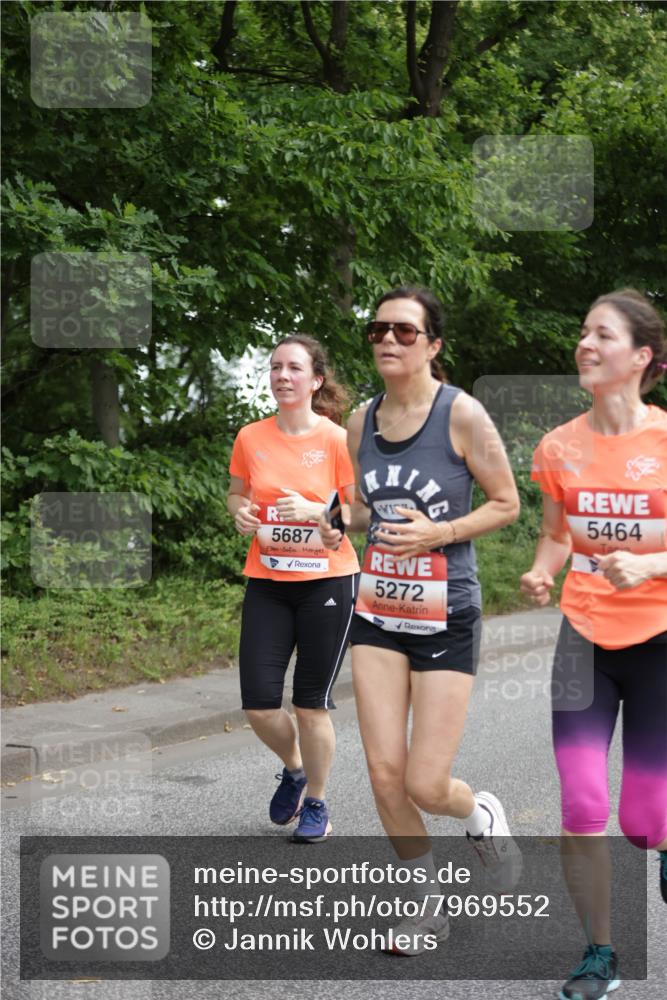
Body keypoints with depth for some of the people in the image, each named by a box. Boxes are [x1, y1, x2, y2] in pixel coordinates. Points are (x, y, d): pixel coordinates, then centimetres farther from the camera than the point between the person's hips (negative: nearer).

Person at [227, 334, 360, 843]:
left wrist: (313, 510, -22)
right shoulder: (251, 438, 2)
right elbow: (237, 493, 18)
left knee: (311, 704, 2)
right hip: (267, 584, 3)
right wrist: (240, 511, -5)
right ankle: (294, 768, 31)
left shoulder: (338, 440, -8)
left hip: (327, 582, -3)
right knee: (258, 704, -2)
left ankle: (316, 805, 23)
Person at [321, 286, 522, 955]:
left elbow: (506, 504, -5)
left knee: (425, 785, -5)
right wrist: (342, 524, -4)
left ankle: (480, 814, 31)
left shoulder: (461, 414, -12)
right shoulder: (361, 422, 4)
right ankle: (427, 905, 21)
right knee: (384, 773, 0)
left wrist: (438, 533, -20)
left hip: (446, 618, -5)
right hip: (378, 612, 5)